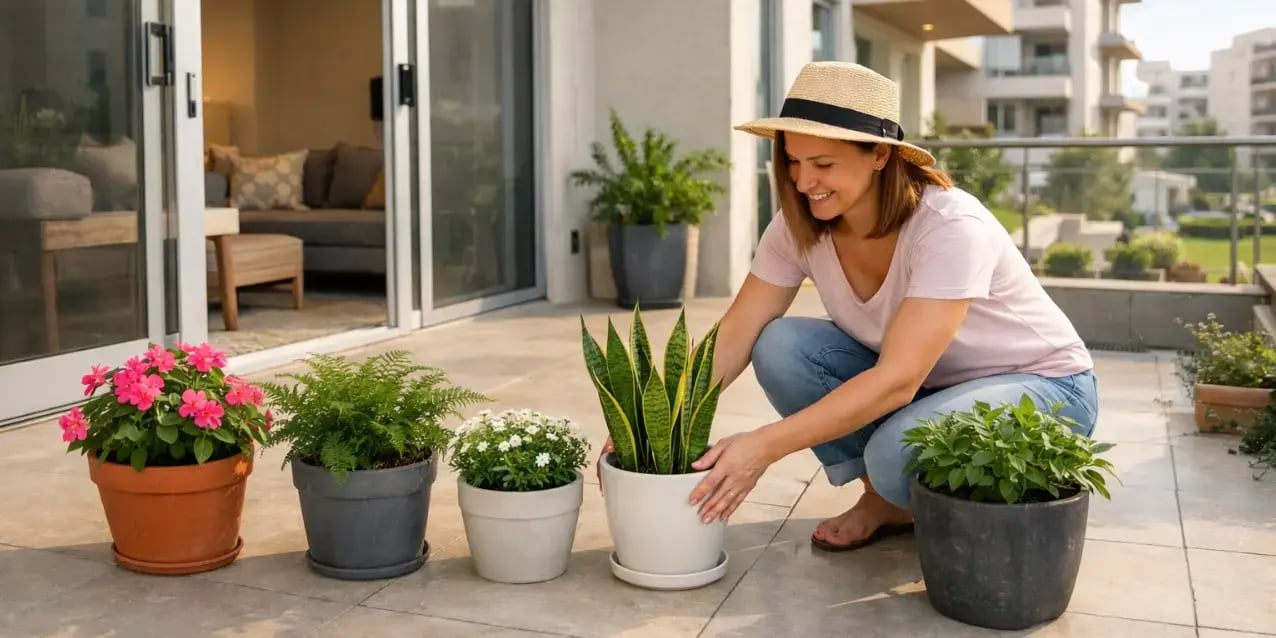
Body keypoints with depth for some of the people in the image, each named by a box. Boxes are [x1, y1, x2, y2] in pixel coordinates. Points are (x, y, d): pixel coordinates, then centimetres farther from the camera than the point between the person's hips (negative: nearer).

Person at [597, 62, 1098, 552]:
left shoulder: (950, 228, -31)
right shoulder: (799, 226, -13)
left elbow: (897, 380, -38)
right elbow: (736, 335, -13)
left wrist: (764, 446, -44)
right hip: (922, 383, 6)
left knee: (897, 454, -36)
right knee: (780, 348, -18)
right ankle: (884, 500, -1)